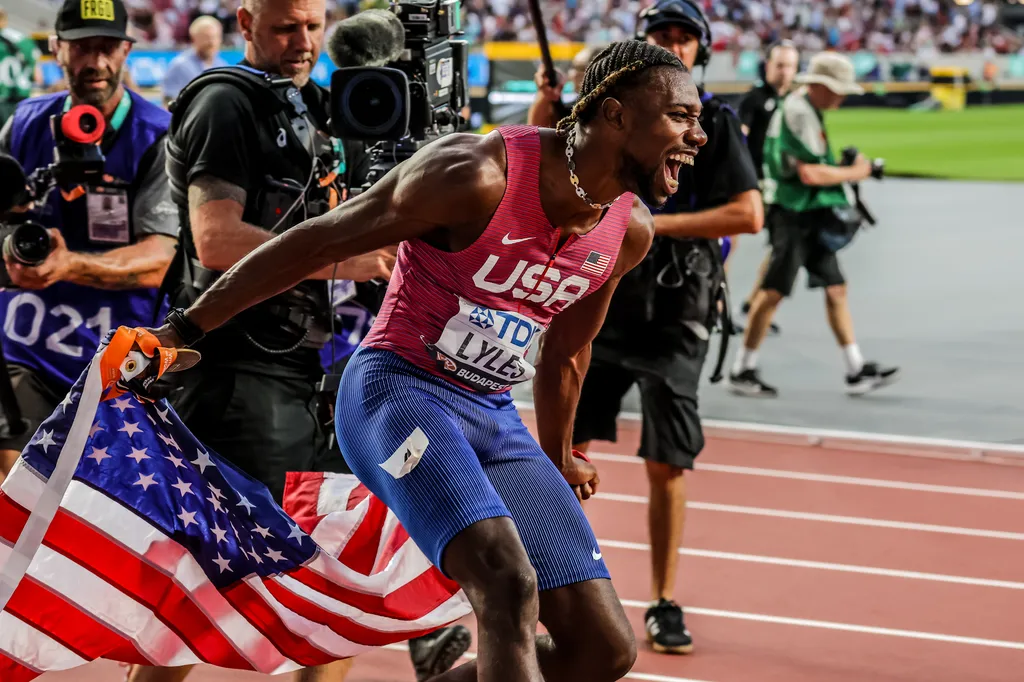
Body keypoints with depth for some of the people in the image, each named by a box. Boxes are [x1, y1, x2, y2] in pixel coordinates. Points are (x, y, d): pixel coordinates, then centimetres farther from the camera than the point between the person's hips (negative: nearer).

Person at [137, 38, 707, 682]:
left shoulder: (629, 231, 0)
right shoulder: (477, 176, -21)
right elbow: (316, 243, -12)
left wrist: (557, 457, 33)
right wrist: (186, 329, -7)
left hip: (495, 417, 7)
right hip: (397, 390, -7)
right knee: (510, 586, -31)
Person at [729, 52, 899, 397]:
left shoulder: (807, 109, 15)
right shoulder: (799, 112, -17)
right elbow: (809, 174, -22)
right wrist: (855, 172, -10)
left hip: (810, 216, 10)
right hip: (792, 214, -10)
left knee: (835, 288, 9)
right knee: (774, 290, -7)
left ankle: (857, 370, 11)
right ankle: (743, 370, 0)